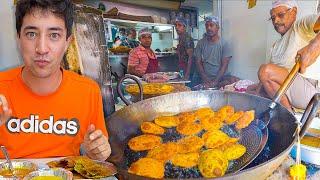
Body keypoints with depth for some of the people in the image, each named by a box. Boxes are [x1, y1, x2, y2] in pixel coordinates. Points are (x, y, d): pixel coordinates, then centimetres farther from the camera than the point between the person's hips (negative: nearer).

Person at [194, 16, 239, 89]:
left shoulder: (224, 44, 1)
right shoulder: (201, 43, 8)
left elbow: (224, 65, -6)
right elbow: (198, 62, 3)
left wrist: (216, 81, -20)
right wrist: (205, 79, -13)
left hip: (220, 77, 1)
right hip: (206, 78, -1)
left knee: (235, 80, -30)